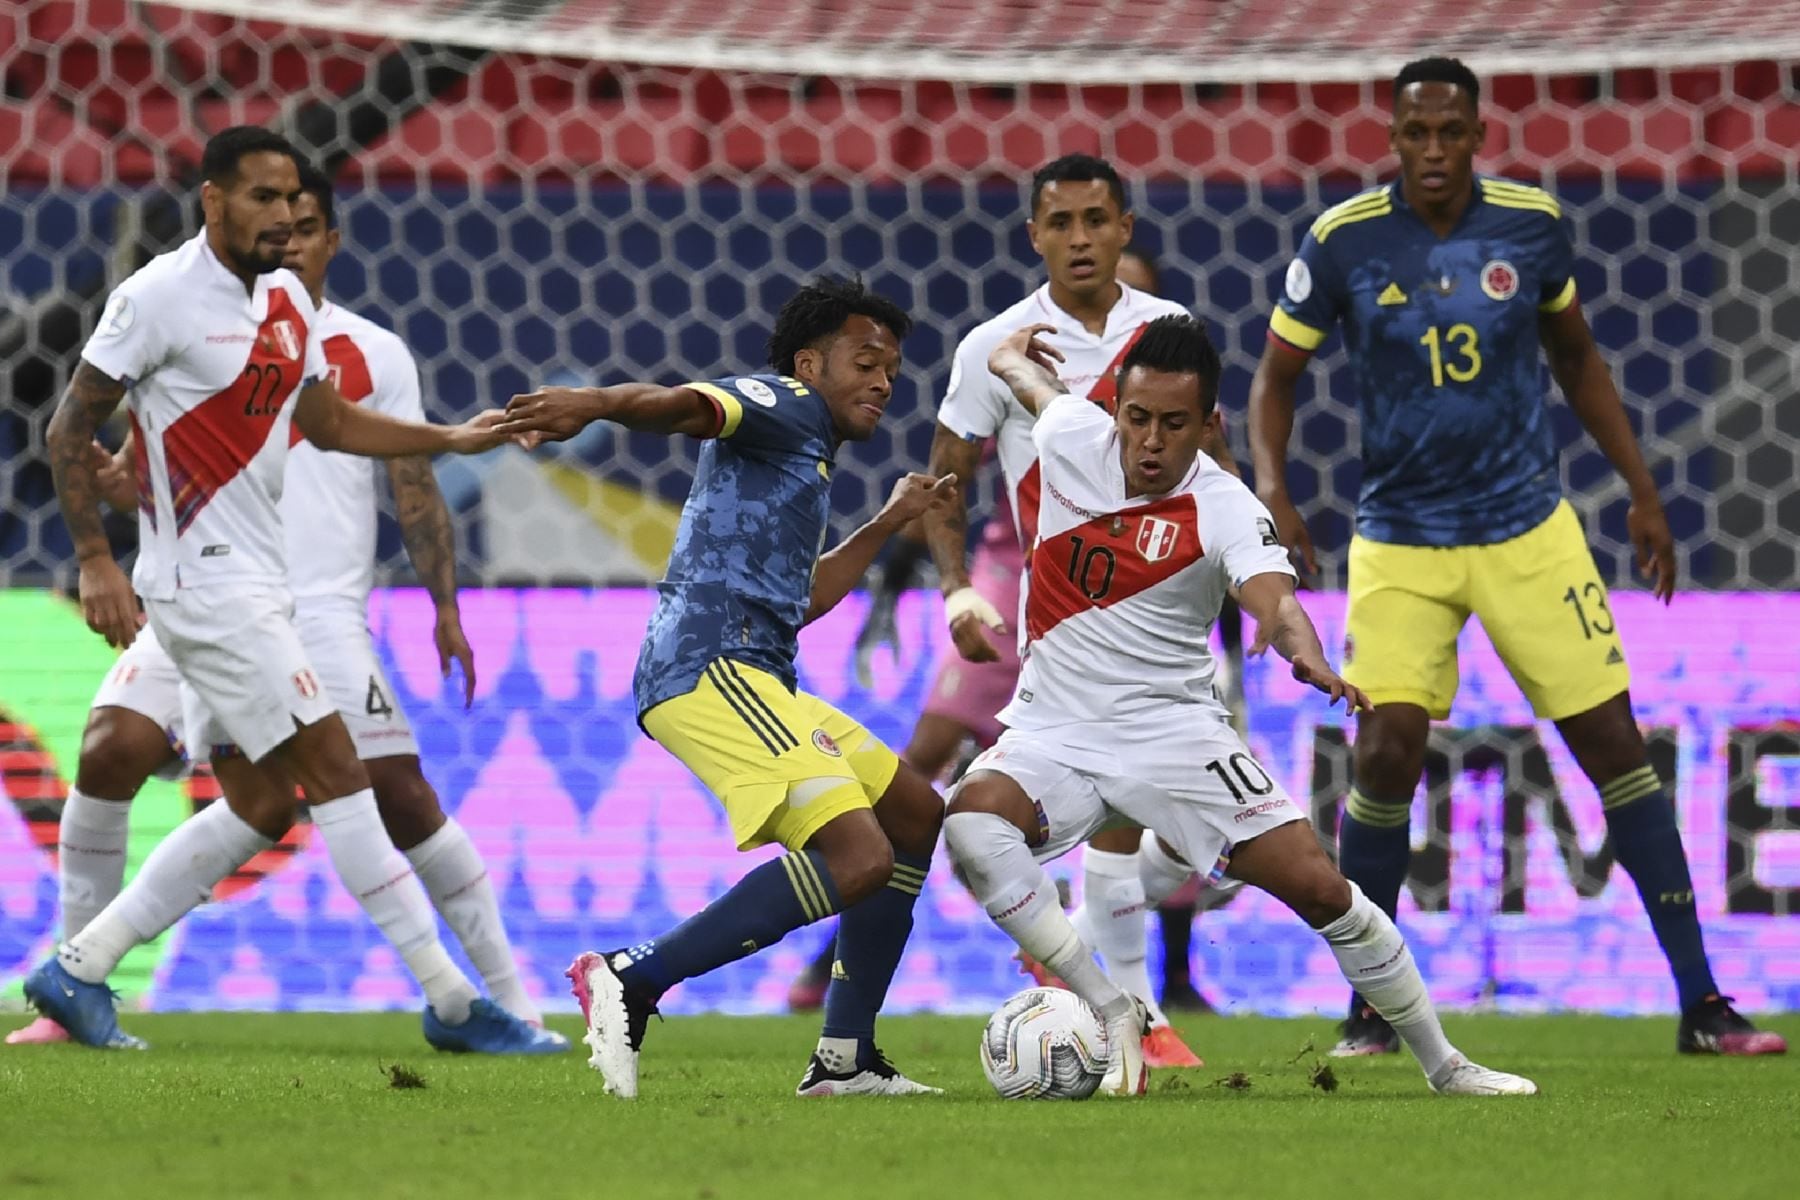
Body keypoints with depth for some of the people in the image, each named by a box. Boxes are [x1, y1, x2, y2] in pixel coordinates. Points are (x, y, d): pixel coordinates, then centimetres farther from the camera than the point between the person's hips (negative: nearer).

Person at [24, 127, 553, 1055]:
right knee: (335, 770, -11)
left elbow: (329, 422, 23)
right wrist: (96, 562, -15)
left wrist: (453, 439, 11)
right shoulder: (160, 296, -12)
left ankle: (76, 972, 15)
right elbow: (70, 430, -9)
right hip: (205, 583, -9)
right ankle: (450, 1002, -8)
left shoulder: (288, 301, 11)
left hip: (255, 583, 9)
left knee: (258, 807, 9)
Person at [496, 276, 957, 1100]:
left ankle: (844, 1057, 16)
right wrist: (593, 405, -41)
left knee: (915, 816, 18)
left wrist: (888, 523, 45)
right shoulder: (785, 406, 2)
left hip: (756, 680, 11)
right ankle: (633, 979, -20)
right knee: (858, 859, -23)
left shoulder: (808, 461, 30)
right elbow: (687, 405, -20)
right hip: (710, 666, -11)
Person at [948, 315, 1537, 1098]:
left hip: (1175, 731, -2)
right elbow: (1031, 380, 17)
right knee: (972, 819, -30)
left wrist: (1307, 656, -56)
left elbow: (1272, 597, -34)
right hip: (1051, 732, 2)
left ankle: (1443, 1064, 10)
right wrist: (1012, 357, 41)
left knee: (1318, 886, -9)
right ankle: (1110, 1013, -20)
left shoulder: (1224, 510, -15)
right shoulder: (1070, 436, -6)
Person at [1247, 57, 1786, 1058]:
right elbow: (1278, 375, 3)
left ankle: (1701, 1002, 3)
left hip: (1529, 527, 1)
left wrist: (1643, 492, 11)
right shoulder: (1343, 242, -9)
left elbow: (1578, 358, 12)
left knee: (1615, 742, -3)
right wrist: (1272, 491, -14)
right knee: (1389, 750, -14)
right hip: (1400, 542, -1)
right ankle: (1369, 1009, 3)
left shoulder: (1533, 224, -4)